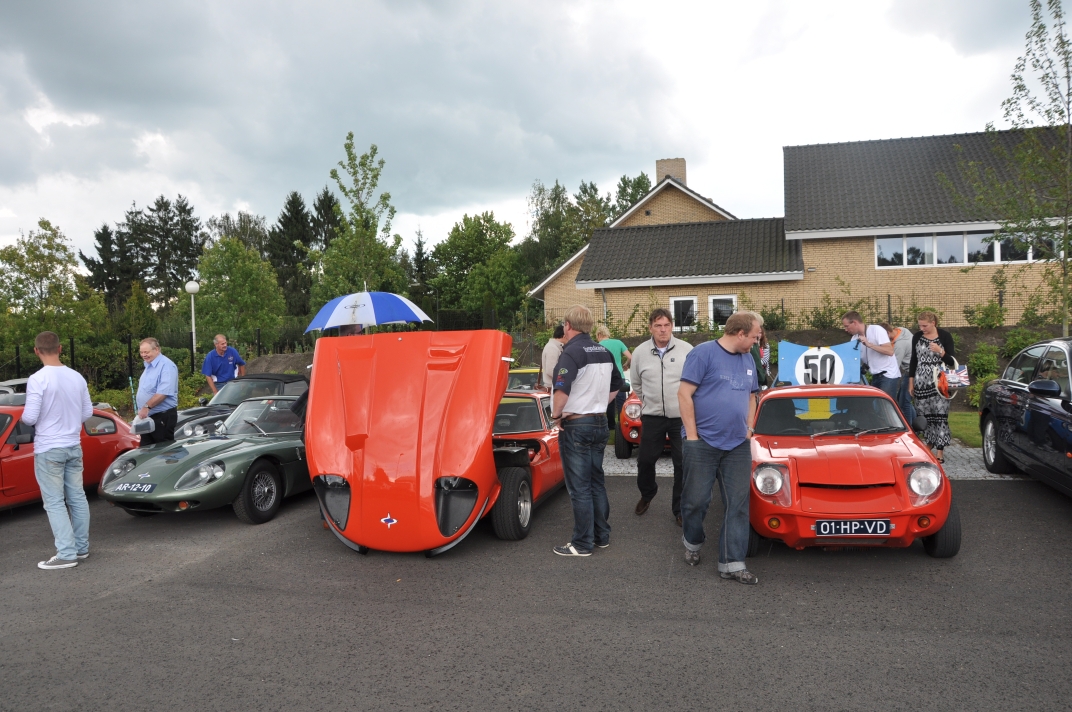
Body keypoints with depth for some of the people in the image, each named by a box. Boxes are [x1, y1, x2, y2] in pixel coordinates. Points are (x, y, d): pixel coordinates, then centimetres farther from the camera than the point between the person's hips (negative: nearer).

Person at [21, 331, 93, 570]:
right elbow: (88, 412, 7)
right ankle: (81, 548, 19)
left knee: (54, 502, -1)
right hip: (74, 446, 6)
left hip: (49, 449, -5)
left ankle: (67, 554, -2)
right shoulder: (77, 377, 2)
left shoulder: (38, 379, -16)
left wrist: (23, 416, 6)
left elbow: (30, 417, -16)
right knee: (77, 498, 12)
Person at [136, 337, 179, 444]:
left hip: (162, 417, -10)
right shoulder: (149, 366, 16)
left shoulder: (166, 365, -17)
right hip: (147, 416, 10)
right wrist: (142, 409, 18)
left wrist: (147, 407, -27)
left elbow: (163, 392, -27)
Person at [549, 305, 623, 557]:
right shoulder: (604, 352, 7)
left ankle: (582, 544, 8)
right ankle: (602, 536, 25)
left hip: (576, 426, -7)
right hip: (599, 423, 8)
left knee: (579, 488, 0)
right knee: (596, 482, 17)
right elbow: (616, 387, 20)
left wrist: (556, 414, -12)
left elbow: (562, 392, -29)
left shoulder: (572, 352, -17)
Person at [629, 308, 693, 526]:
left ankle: (679, 509, 19)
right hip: (652, 417, 2)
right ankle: (647, 494, 40)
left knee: (682, 464, 3)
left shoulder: (687, 350, -8)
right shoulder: (640, 352, -1)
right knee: (645, 460, 10)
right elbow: (635, 383, 14)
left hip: (682, 416, -2)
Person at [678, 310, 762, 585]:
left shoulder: (748, 360, 12)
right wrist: (692, 436, -12)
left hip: (738, 446, 6)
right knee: (696, 499, 4)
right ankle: (692, 542, 31)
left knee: (738, 505, 3)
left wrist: (748, 429, 9)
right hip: (704, 442, -6)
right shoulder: (704, 353, -9)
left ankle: (732, 563, 10)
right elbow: (684, 394, -12)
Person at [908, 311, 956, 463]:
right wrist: (911, 382, 12)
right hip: (921, 382, 3)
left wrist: (940, 351, -19)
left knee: (940, 416, -8)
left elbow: (951, 361, -1)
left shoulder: (944, 336, -2)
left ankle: (940, 452, -7)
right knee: (925, 416, 5)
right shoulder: (917, 337, 8)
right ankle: (929, 445, 21)